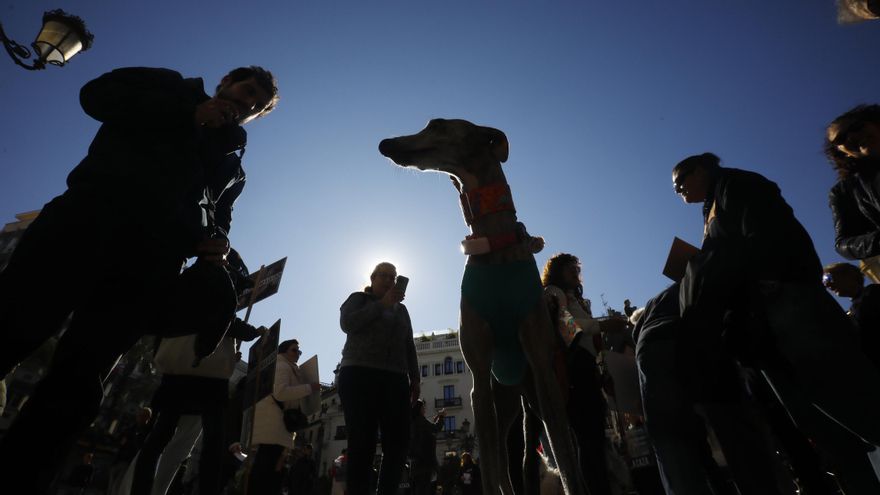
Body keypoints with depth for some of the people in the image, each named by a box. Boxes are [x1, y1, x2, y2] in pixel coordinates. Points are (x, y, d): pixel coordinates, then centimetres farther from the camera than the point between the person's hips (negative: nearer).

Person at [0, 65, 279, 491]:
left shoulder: (232, 162, 29)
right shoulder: (170, 87, 24)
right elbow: (97, 93, 8)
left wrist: (213, 242, -1)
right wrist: (188, 114, 0)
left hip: (153, 261, 2)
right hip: (95, 213, -1)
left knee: (78, 383, -6)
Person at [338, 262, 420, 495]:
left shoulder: (401, 309, 25)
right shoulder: (359, 299, 13)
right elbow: (347, 324, -6)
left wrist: (415, 378, 11)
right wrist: (382, 304, -7)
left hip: (395, 379, 4)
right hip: (359, 375, -4)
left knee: (398, 443, -7)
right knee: (362, 442, -11)